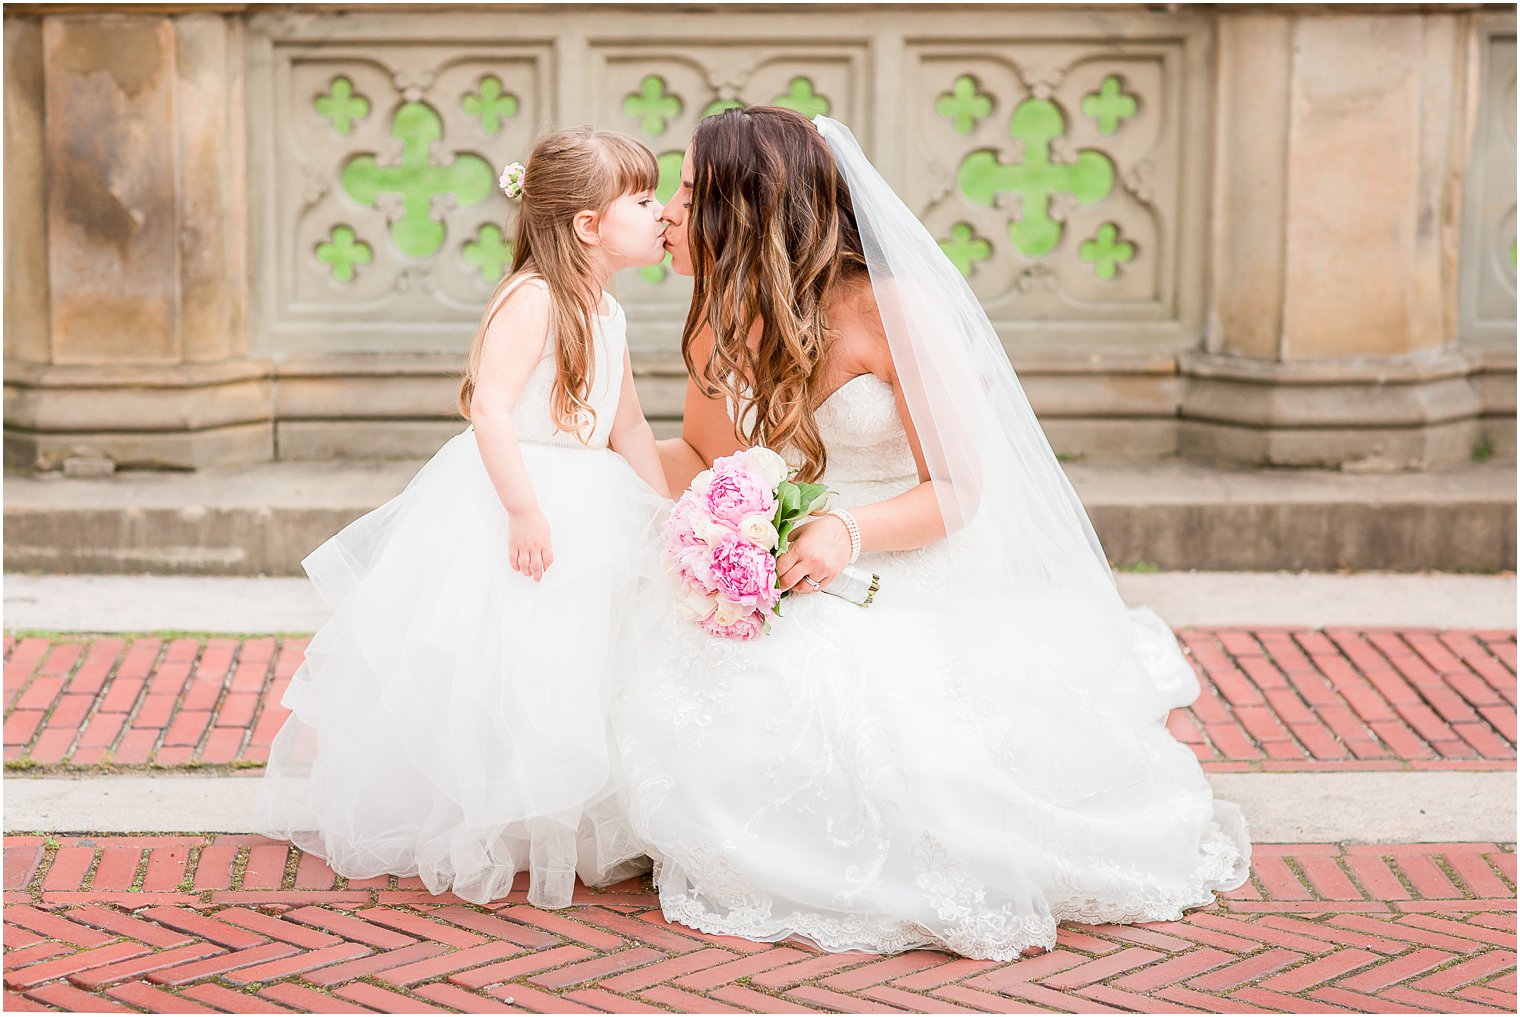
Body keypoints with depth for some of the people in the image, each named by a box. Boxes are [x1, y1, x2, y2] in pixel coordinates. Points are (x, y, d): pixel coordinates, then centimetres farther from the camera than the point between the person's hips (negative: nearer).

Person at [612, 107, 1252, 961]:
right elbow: (709, 462, 18)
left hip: (932, 586, -5)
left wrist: (852, 532, -32)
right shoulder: (726, 319, 1)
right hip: (809, 599, 5)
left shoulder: (890, 309, -18)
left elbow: (957, 490, -15)